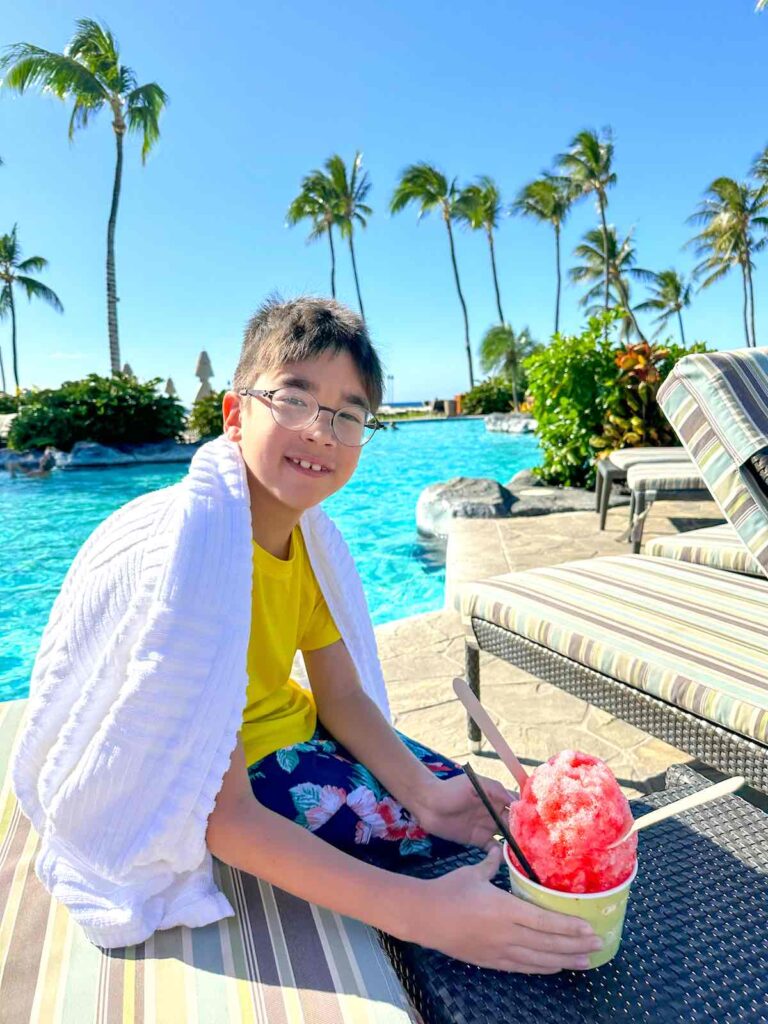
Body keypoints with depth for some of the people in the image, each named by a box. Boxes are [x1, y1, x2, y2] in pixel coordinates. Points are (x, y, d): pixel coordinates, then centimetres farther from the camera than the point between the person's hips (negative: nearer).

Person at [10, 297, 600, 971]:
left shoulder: (312, 533, -9)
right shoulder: (185, 546, -32)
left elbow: (343, 695, -5)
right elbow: (222, 813, -31)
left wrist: (426, 790, -22)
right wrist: (420, 911, -34)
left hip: (277, 725, 7)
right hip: (178, 799, -6)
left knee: (471, 810, 3)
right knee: (431, 834, -12)